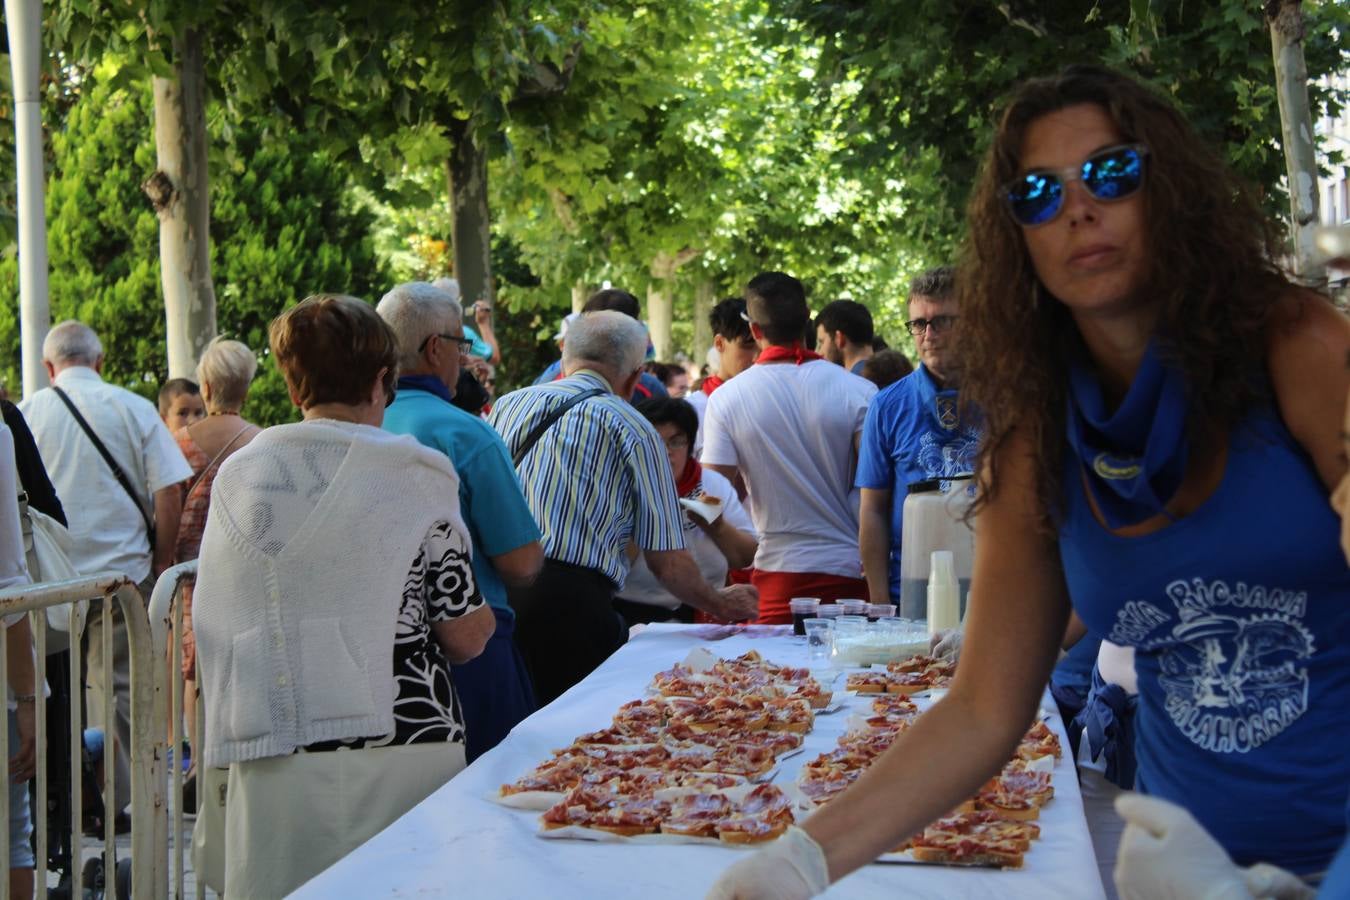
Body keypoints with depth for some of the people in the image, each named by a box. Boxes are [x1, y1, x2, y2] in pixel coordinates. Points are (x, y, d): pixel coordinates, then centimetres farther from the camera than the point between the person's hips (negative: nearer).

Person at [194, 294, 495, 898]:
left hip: (275, 762, 3)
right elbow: (466, 638, -4)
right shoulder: (414, 474, -6)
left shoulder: (236, 475, 4)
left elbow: (211, 628, 9)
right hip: (405, 747, -3)